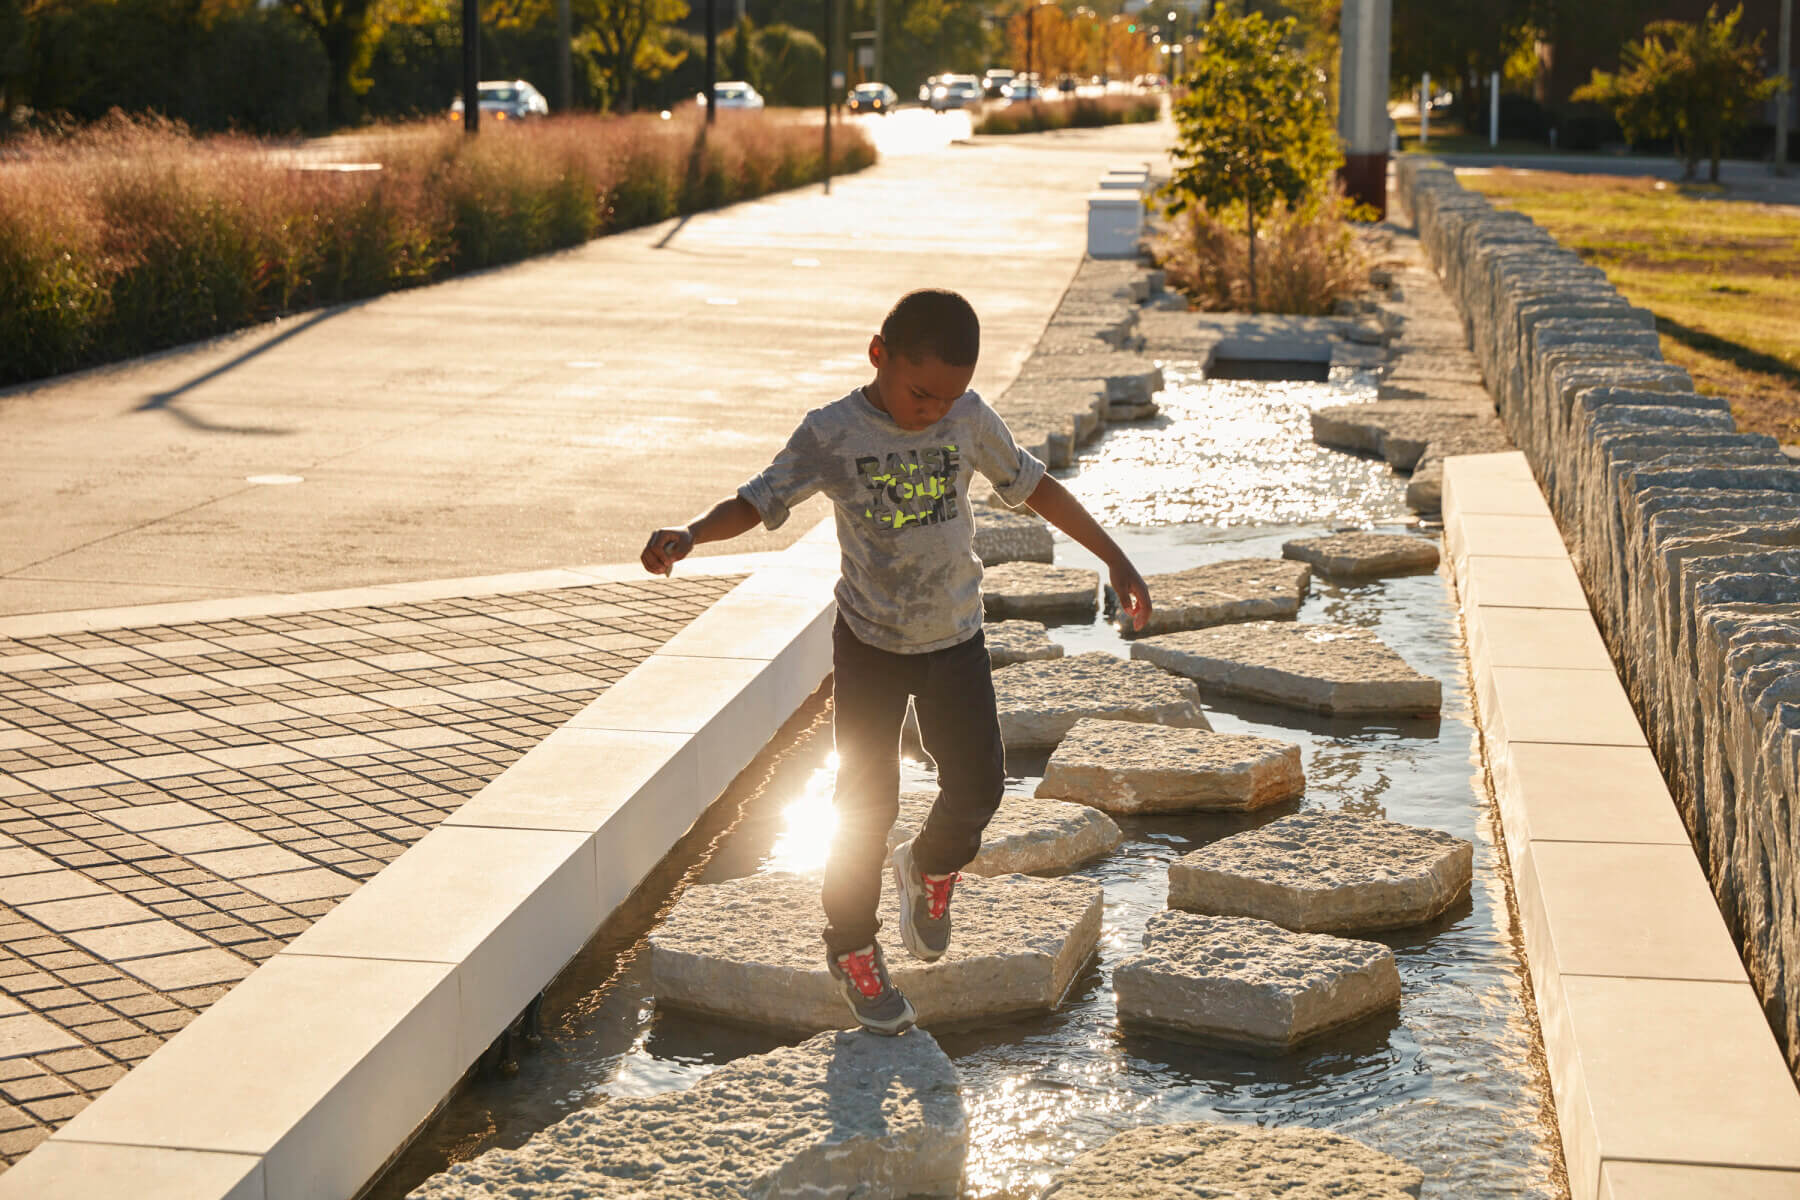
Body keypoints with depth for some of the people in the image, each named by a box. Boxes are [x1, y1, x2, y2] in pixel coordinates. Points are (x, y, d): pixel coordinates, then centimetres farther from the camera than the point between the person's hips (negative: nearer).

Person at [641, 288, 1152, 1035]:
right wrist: (687, 535, -35)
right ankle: (852, 950, 20)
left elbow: (1033, 486, 3)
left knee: (978, 784, 2)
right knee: (866, 804, 1)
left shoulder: (970, 420, -9)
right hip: (870, 643, -2)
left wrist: (1114, 559, 6)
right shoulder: (831, 435, -16)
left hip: (955, 641, 3)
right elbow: (758, 502, -15)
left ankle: (931, 868, 35)